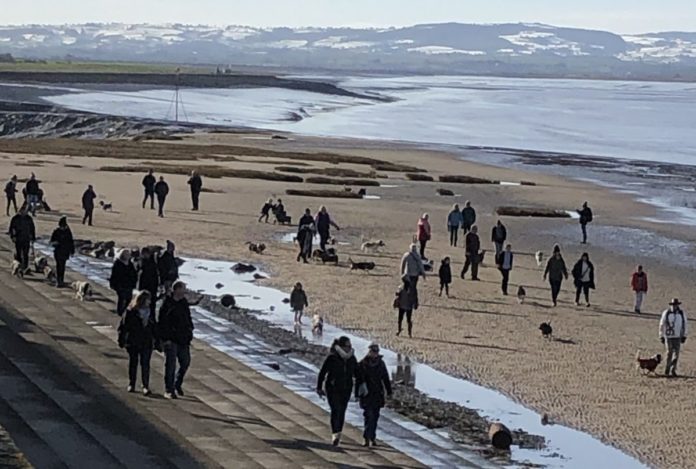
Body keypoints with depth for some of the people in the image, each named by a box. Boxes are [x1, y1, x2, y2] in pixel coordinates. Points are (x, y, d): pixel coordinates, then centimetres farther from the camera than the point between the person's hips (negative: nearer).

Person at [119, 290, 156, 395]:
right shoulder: (131, 312, -9)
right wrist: (122, 340, -7)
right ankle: (131, 385, 24)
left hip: (147, 343, 2)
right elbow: (124, 326, -6)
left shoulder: (150, 312, 4)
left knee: (145, 364, -4)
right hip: (133, 342, -2)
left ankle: (146, 386, -3)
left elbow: (154, 327, 13)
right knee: (133, 363, 11)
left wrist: (156, 340, 12)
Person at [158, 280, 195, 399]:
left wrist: (189, 333, 12)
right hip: (170, 340, -7)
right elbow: (162, 323, -13)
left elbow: (188, 319, 19)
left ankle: (178, 384, 31)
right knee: (171, 364, -4)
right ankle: (169, 390, 3)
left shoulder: (184, 303, 9)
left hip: (183, 339, 7)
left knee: (185, 362, 10)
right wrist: (166, 339, -17)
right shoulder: (167, 304, -13)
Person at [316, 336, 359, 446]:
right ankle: (335, 434, -23)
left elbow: (356, 373, 15)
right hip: (333, 389, -5)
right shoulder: (332, 358, -11)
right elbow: (322, 373, -5)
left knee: (342, 412, 8)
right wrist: (319, 388, -3)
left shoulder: (351, 359, 3)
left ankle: (337, 434, 21)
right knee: (336, 410, -17)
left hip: (346, 390, 5)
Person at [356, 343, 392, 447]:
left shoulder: (381, 363, 6)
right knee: (369, 415, -11)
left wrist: (389, 392, 10)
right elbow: (358, 380, -2)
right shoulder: (362, 364, -4)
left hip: (378, 394, 3)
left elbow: (386, 379, 12)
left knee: (375, 416, 6)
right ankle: (367, 438, -10)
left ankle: (372, 437, 14)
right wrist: (357, 394, -3)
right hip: (366, 394, -3)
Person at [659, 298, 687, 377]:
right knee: (669, 353, -6)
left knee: (676, 354, 1)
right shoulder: (666, 313, -7)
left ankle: (673, 370, 14)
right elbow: (662, 325, -1)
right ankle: (667, 371, 2)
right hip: (668, 336, -3)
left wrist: (684, 336, 5)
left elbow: (684, 325, 8)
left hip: (677, 337, 3)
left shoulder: (682, 314, -1)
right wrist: (661, 336, -1)